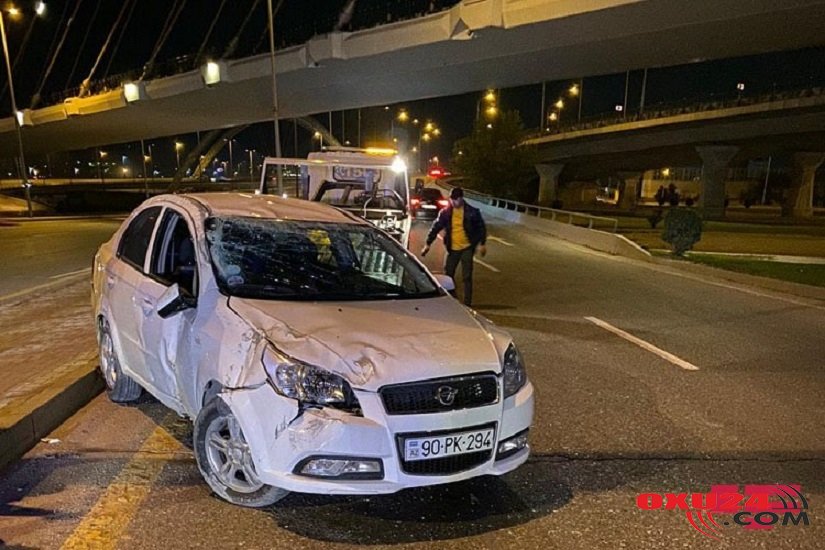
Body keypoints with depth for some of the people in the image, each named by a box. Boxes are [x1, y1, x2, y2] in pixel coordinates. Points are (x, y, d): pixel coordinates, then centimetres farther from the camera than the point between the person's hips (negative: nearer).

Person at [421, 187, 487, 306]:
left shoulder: (472, 212, -7)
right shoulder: (445, 213, -1)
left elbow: (481, 227, 0)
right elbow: (436, 227, 3)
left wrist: (482, 244, -5)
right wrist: (428, 244, 1)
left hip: (467, 248, -3)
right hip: (452, 249, 3)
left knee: (466, 277, 0)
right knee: (448, 274, 8)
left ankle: (467, 303, 8)